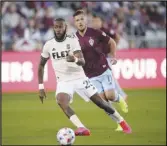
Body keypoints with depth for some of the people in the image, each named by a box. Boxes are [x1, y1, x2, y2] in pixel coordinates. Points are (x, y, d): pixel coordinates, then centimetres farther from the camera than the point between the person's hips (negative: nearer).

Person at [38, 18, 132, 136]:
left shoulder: (72, 40, -10)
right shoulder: (49, 45, -4)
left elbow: (82, 62, -20)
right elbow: (41, 65, 9)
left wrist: (75, 60, -45)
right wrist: (41, 86, 3)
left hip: (80, 78, -1)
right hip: (64, 81, 1)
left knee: (100, 103, 2)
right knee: (61, 102, -31)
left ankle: (122, 122, 26)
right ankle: (82, 129, -39)